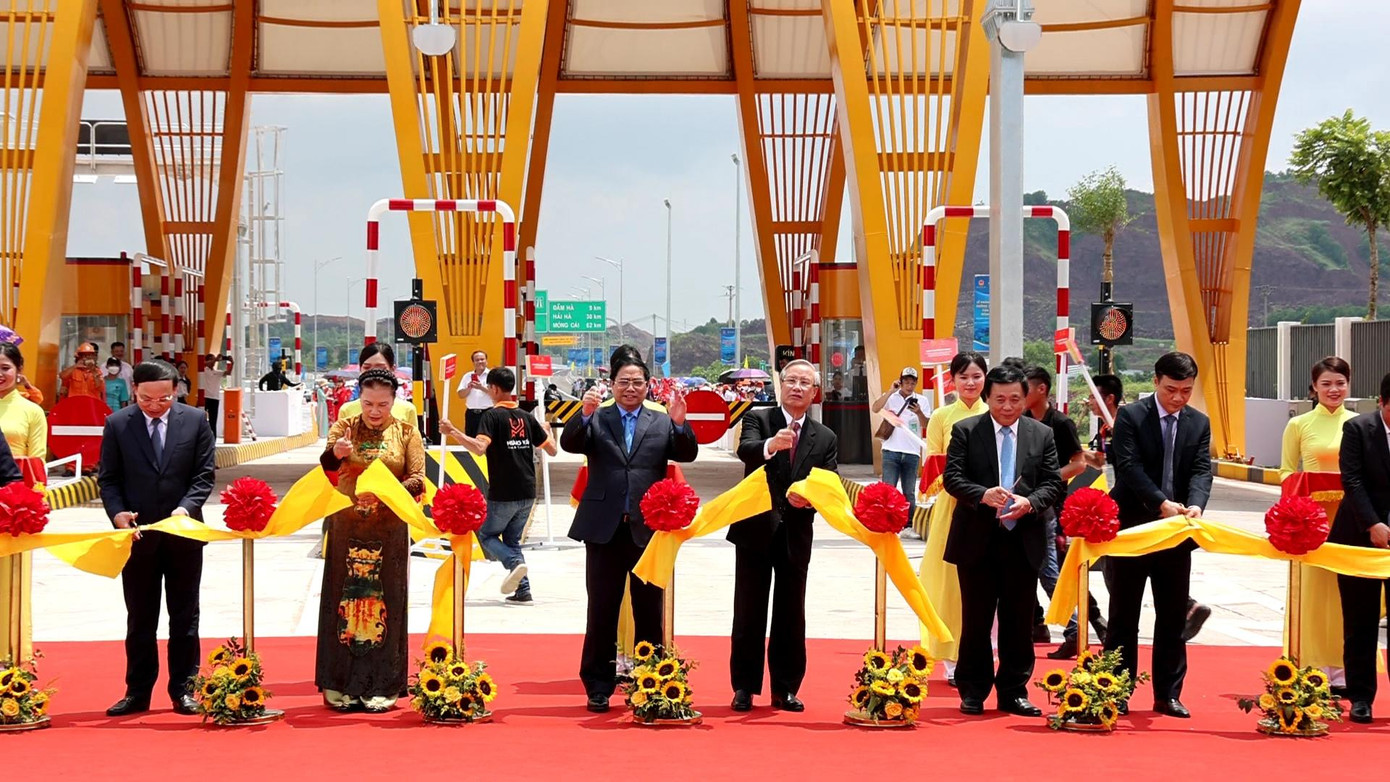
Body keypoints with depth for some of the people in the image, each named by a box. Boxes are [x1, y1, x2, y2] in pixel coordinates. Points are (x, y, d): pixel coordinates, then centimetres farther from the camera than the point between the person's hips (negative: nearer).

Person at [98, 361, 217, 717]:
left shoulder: (195, 420, -1)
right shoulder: (117, 424, -1)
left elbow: (205, 474, -1)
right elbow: (108, 478, 1)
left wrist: (186, 507, -17)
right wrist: (118, 513, -16)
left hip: (184, 532, 0)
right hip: (137, 533, 0)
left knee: (185, 616, 7)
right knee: (139, 618, 8)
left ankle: (183, 689, 14)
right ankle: (137, 692, 14)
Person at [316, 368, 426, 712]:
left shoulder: (406, 432, 4)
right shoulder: (344, 427, 5)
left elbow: (418, 480, -3)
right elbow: (323, 471, -8)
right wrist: (335, 454, -31)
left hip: (389, 532, 0)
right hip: (347, 530, 0)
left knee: (385, 603, 0)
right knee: (344, 600, 1)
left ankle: (381, 687, 5)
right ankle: (340, 684, 7)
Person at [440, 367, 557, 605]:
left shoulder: (493, 416, -9)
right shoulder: (526, 417, 8)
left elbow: (480, 447, -25)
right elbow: (552, 450, 13)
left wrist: (453, 432, -21)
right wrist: (546, 430, 32)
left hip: (503, 494, -6)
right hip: (527, 493, 6)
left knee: (487, 535, 10)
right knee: (512, 539, 16)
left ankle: (515, 563, -17)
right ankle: (523, 591, 5)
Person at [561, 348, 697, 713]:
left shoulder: (662, 423, 8)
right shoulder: (596, 420, 6)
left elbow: (687, 454, -5)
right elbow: (569, 443, -10)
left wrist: (680, 423, -24)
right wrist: (585, 413, -27)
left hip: (648, 529, 1)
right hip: (604, 529, -1)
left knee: (649, 612, 7)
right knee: (602, 612, 5)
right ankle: (598, 687, 12)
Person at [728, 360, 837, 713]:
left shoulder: (825, 438, 8)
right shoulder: (758, 419, 0)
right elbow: (745, 449, -21)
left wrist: (809, 498, -20)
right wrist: (770, 445, -42)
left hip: (796, 534, 2)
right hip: (756, 529, -2)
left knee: (791, 615, 7)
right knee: (749, 612, 3)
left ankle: (785, 689, 14)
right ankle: (744, 687, 10)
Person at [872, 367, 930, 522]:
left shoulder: (922, 400, 8)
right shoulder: (891, 397, 5)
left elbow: (926, 425, 1)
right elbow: (875, 408, -12)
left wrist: (919, 413, -19)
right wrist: (891, 391, -14)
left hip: (912, 452, 2)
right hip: (891, 451, -1)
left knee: (909, 492, 8)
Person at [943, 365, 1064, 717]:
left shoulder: (1042, 435, 7)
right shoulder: (965, 431, 2)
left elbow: (1054, 484, 3)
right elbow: (952, 477, -6)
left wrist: (1030, 502, -17)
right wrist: (983, 495, -24)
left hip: (1024, 541, 2)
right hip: (977, 540, -1)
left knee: (1019, 621, 6)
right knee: (976, 619, 5)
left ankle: (1013, 692, 15)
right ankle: (973, 692, 14)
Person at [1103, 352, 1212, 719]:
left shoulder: (1199, 423, 7)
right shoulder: (1131, 417, -6)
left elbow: (1202, 470, -3)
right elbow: (1129, 467, -16)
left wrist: (1195, 505, -24)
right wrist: (1162, 503, -29)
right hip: (1132, 527, -4)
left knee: (1173, 617, 8)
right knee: (1123, 615, 3)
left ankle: (1168, 694, 14)